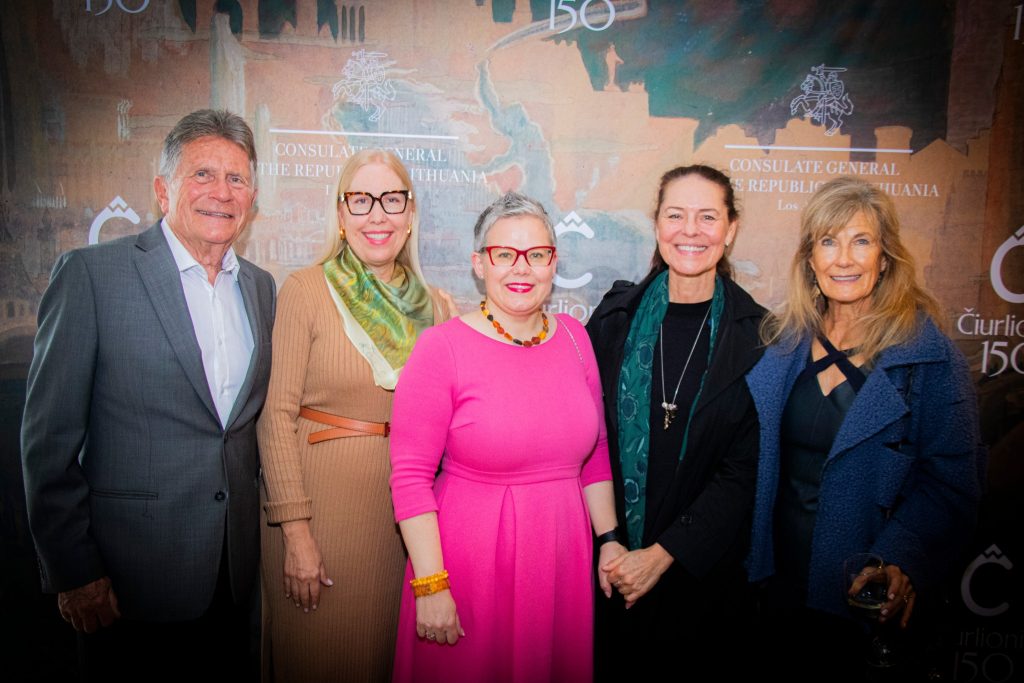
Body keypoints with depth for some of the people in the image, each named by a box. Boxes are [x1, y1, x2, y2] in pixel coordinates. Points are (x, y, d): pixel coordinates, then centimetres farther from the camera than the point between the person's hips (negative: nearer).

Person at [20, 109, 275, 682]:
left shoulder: (260, 287, 7)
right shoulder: (91, 273, -9)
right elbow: (49, 438, -9)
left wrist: (267, 529, 9)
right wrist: (73, 572, -10)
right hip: (131, 580, -4)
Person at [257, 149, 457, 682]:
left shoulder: (435, 307, 4)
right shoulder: (306, 290, -8)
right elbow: (278, 415, -10)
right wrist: (295, 531, -13)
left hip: (404, 512, 4)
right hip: (320, 503, -3)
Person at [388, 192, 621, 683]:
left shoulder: (573, 336, 3)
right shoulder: (442, 347, -13)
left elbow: (595, 451, 10)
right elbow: (410, 476, -13)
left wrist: (609, 539, 6)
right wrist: (430, 586, -14)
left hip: (563, 559, 5)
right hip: (469, 561, -4)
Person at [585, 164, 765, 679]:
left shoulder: (756, 336, -6)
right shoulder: (617, 316, -2)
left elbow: (744, 470, -8)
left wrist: (664, 554, -14)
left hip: (703, 570, -1)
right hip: (609, 564, 1)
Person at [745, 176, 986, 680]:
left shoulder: (929, 356, -11)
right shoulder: (783, 341, 0)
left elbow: (950, 483, -12)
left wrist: (900, 562, -26)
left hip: (862, 592, -3)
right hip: (778, 573, 4)